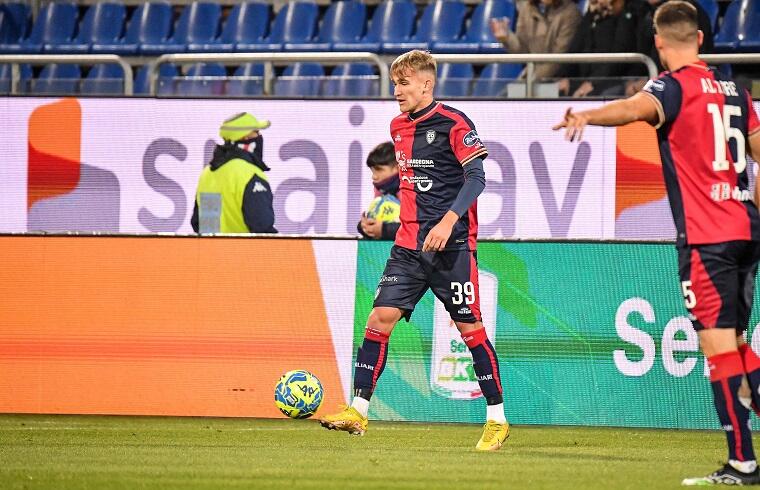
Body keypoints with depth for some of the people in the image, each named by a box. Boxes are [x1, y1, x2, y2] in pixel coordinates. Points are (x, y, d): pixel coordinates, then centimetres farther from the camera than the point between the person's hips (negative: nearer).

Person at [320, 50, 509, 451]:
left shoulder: (454, 123, -9)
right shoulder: (398, 127, 13)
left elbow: (476, 177, -15)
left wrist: (448, 221, -26)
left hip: (451, 244, -6)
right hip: (409, 245, 6)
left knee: (469, 326, -2)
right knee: (380, 317, -4)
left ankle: (497, 419, 7)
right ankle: (358, 411, -3)